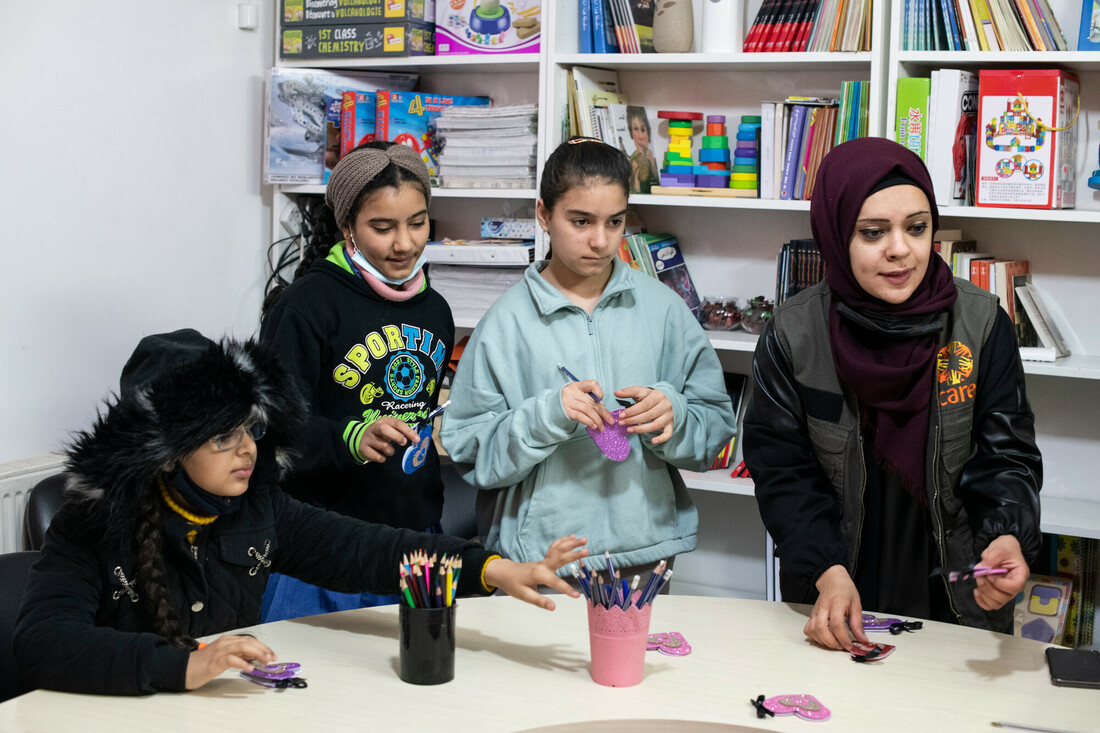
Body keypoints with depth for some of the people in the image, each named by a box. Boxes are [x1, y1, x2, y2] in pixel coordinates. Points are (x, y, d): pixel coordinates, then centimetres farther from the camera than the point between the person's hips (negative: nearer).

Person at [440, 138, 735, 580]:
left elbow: (716, 427, 3)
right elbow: (469, 452, -6)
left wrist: (673, 412, -17)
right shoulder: (508, 320, -4)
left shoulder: (661, 307, 2)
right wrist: (544, 416, -21)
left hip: (646, 549, 2)